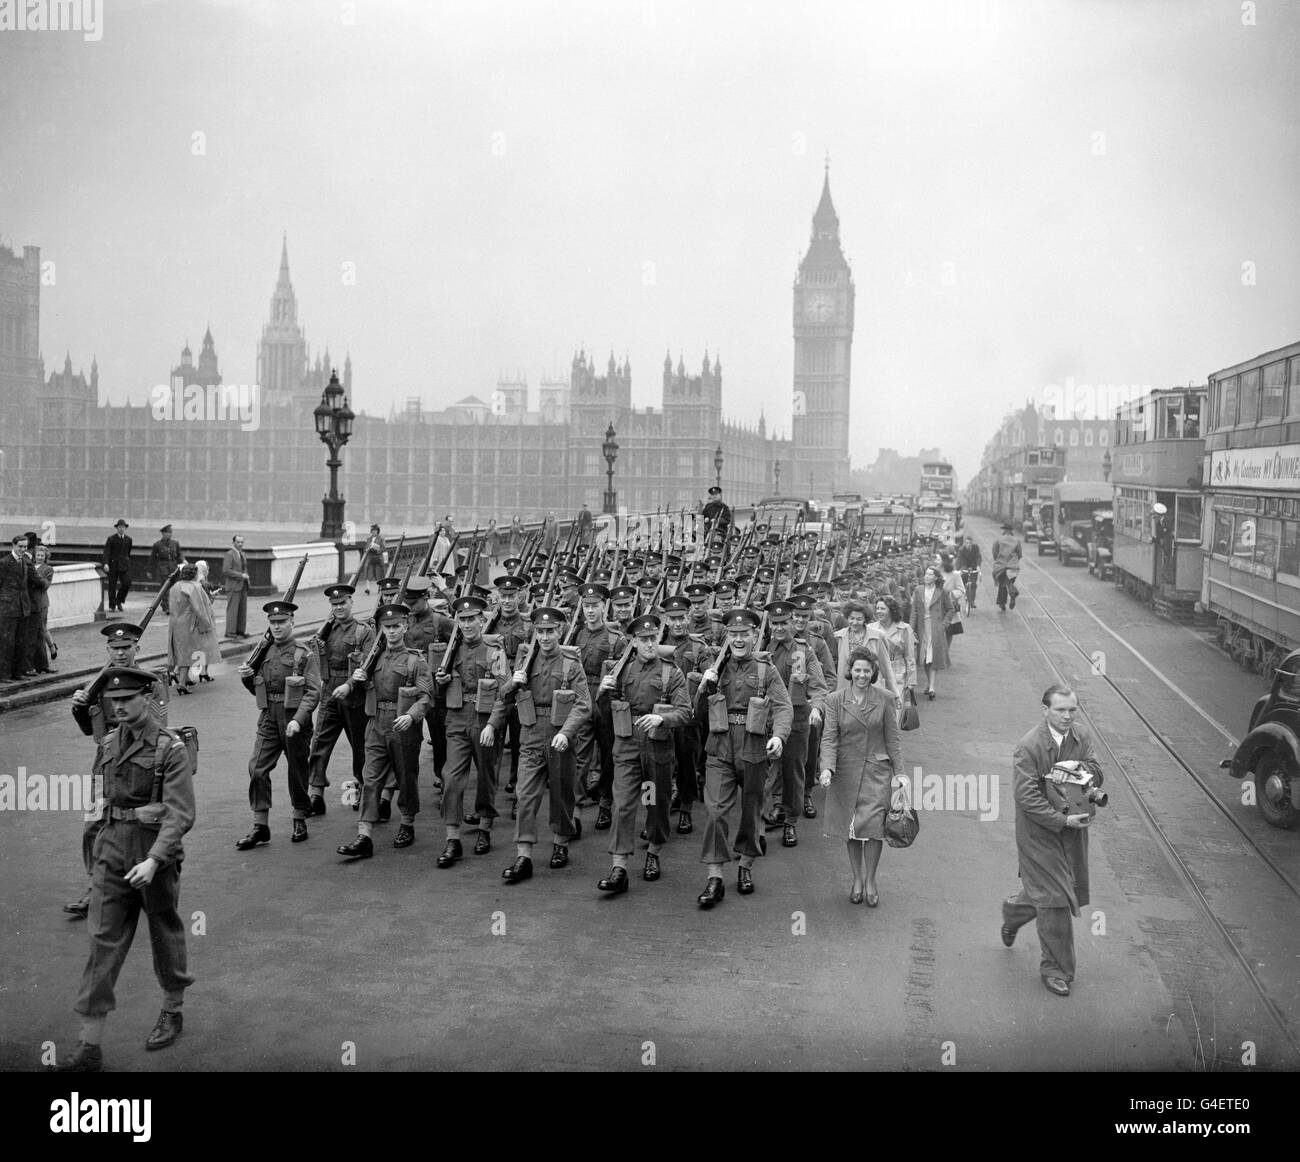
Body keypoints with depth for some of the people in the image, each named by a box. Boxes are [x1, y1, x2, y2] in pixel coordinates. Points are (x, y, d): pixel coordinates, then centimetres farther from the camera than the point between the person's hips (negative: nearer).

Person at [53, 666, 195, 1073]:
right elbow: (104, 798, 15)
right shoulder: (108, 744, 5)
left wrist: (153, 860, -28)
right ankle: (89, 1047, 2)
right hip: (113, 853, 4)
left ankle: (172, 1012, 35)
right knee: (103, 943, 0)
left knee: (165, 936, 13)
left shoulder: (170, 748, -13)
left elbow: (180, 814, -19)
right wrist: (103, 843, 16)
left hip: (156, 856, -4)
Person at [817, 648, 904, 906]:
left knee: (874, 824, -10)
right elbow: (829, 737, -5)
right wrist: (827, 767, -18)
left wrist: (899, 772, 3)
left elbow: (892, 738, 6)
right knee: (851, 828, 8)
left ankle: (870, 881, 7)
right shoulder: (835, 700, -1)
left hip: (876, 770, -1)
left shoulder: (884, 700, 1)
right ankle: (857, 879, 24)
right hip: (846, 771, 1)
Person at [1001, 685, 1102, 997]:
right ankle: (1055, 969, 11)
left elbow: (1096, 774, -7)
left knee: (1072, 890, 16)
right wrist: (1062, 820, -23)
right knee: (1054, 899, -5)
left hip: (1073, 830, 6)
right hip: (1039, 832, -6)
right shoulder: (1028, 746, -19)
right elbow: (1026, 796, -21)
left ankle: (1014, 910, 45)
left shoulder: (1081, 737, 0)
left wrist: (1067, 770, -26)